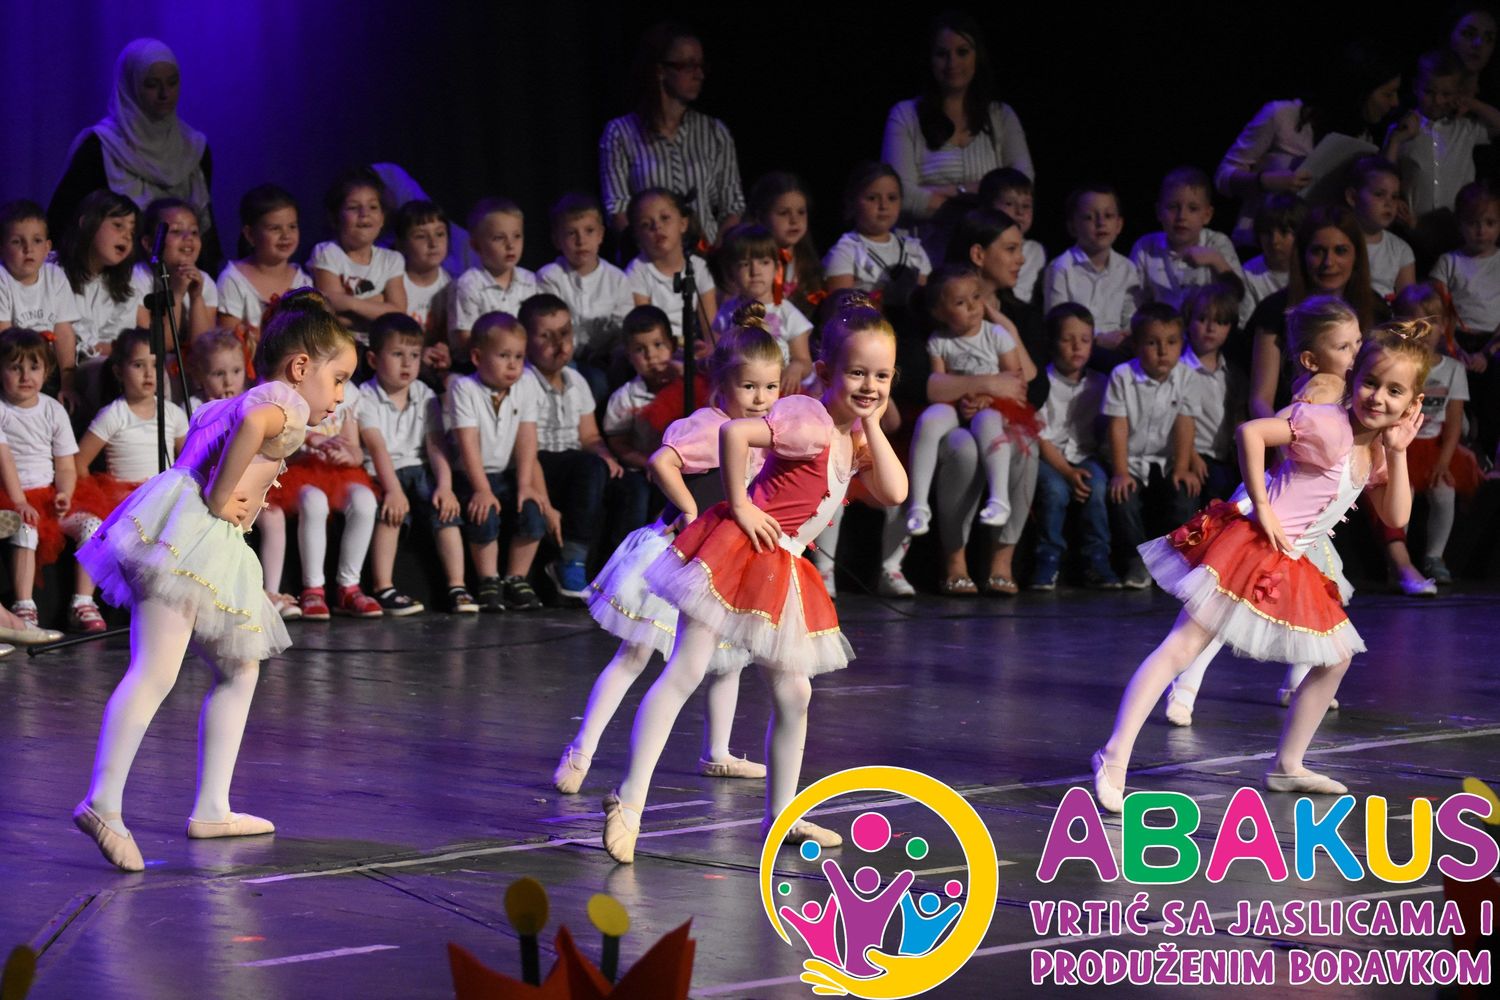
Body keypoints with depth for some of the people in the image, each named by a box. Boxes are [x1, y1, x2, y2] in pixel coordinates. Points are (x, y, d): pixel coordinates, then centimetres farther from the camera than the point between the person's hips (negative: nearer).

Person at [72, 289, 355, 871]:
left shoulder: (233, 403, 26)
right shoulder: (286, 401, -3)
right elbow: (252, 424, -25)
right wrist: (219, 497, -18)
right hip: (186, 533, -11)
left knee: (240, 669, 17)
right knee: (155, 672, -19)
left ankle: (211, 808, 17)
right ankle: (102, 804, -28)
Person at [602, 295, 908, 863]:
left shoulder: (854, 437, 10)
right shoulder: (809, 420, -17)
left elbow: (894, 493, 0)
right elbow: (734, 433, -30)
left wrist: (872, 425, -3)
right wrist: (739, 506, -21)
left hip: (781, 574, 9)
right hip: (737, 554, -9)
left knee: (793, 694, 13)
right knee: (684, 673, -12)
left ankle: (780, 815, 25)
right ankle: (629, 801, -14)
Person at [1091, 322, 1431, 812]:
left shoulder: (1376, 452, 9)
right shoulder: (1328, 427, -16)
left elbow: (1396, 518, 7)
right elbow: (1251, 432, -24)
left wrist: (1398, 454, -2)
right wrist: (1262, 509, -20)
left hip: (1291, 569, 9)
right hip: (1250, 549, -9)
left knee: (1336, 658, 15)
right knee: (1182, 647, -14)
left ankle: (1287, 766, 25)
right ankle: (1115, 757, -20)